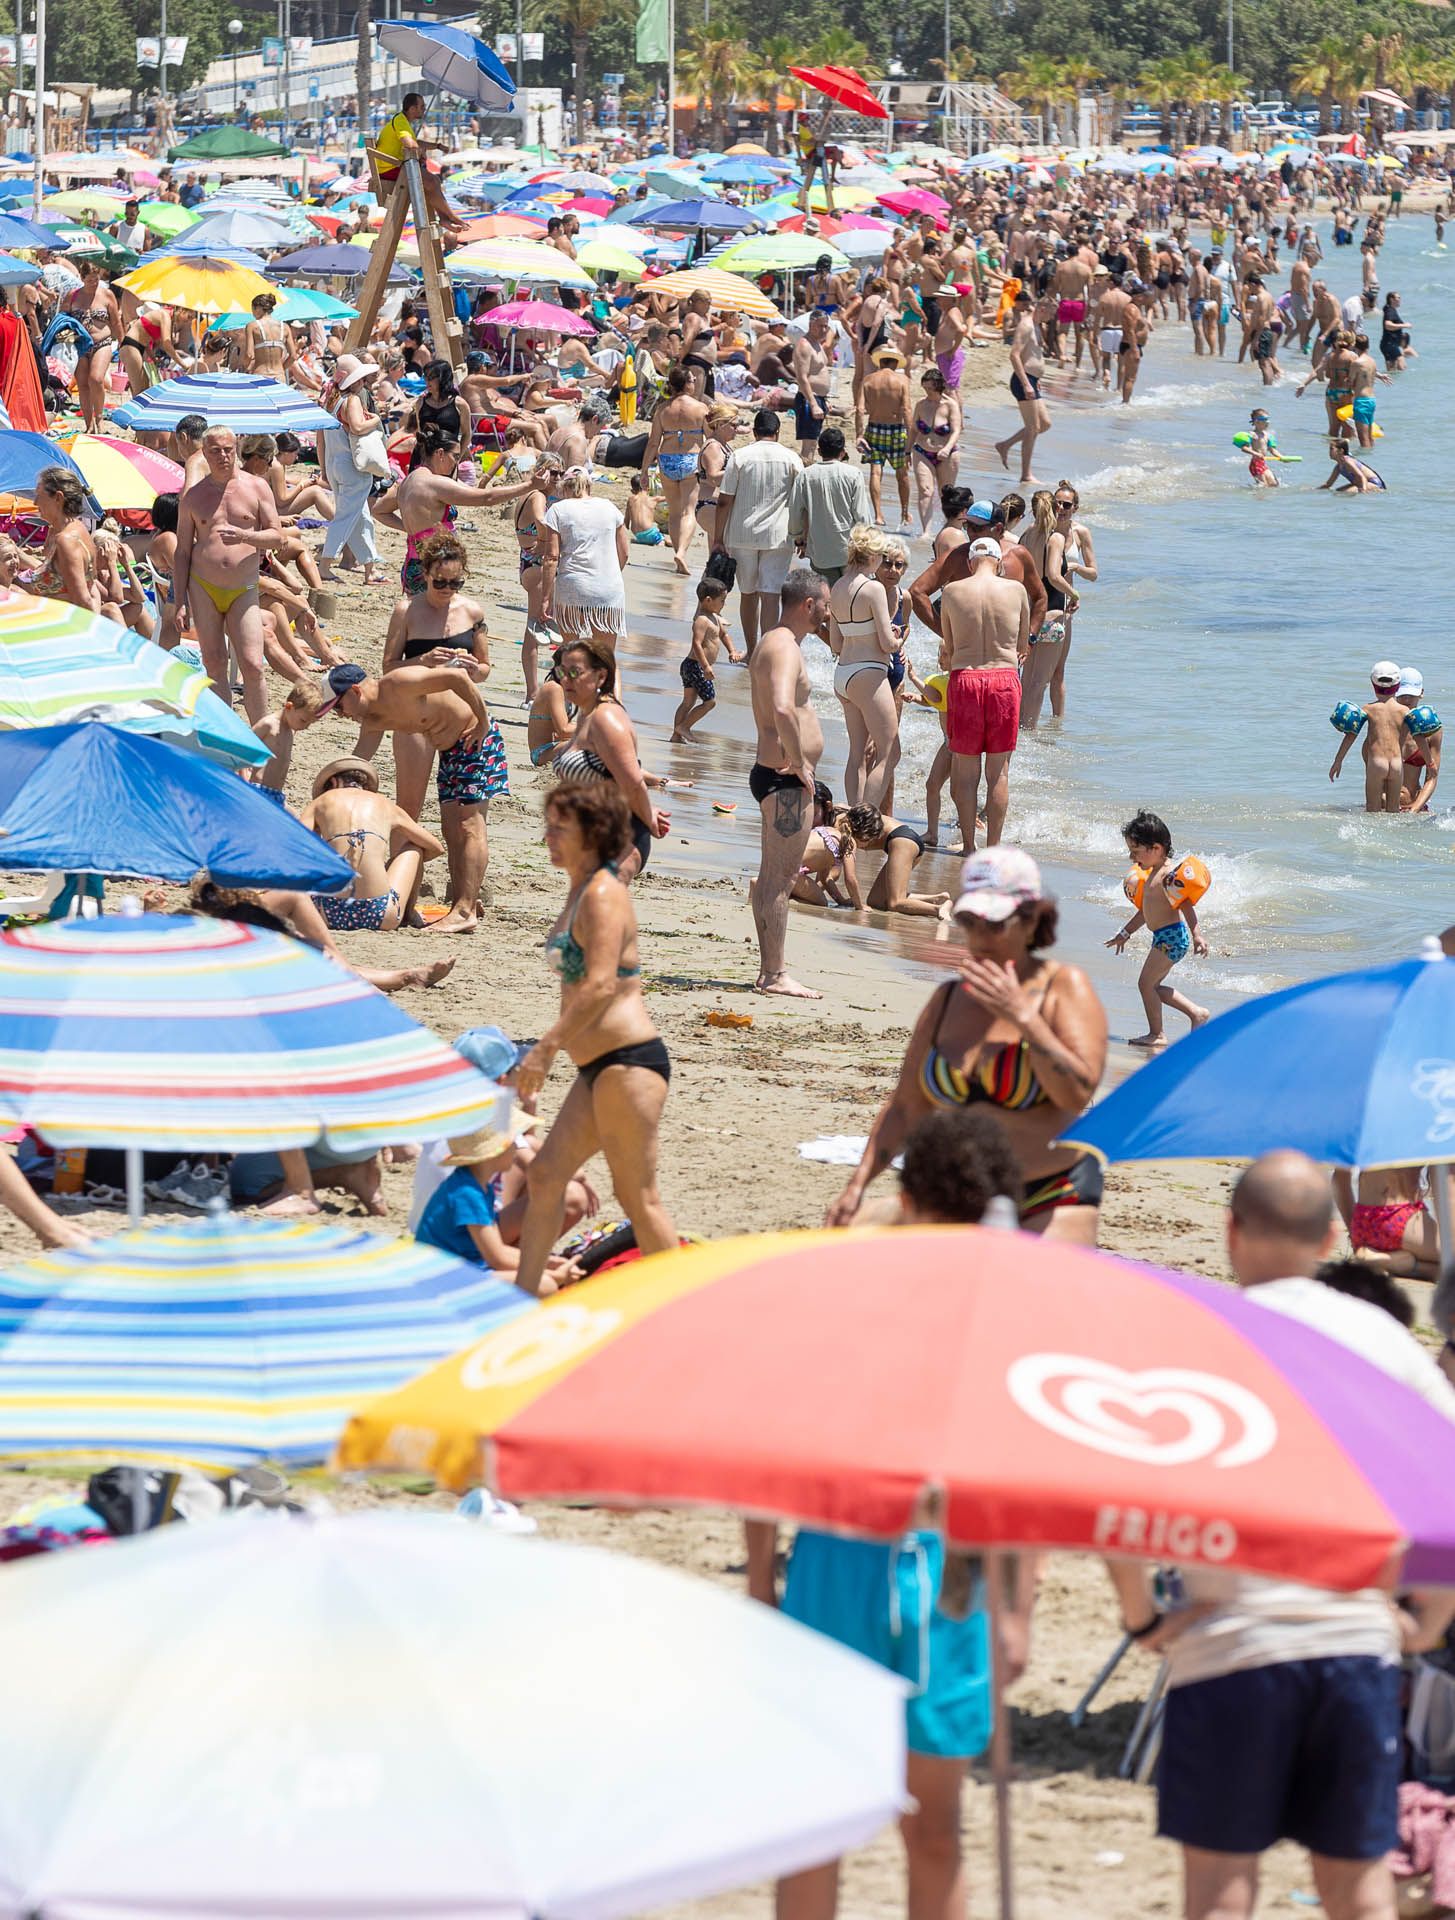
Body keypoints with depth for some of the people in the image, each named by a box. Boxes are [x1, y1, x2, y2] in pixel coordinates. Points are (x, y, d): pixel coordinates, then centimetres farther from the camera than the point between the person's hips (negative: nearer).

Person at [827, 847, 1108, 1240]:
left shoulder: (1065, 987, -5)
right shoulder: (947, 1001, 9)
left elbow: (1078, 1094, -18)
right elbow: (905, 1107, 12)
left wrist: (1022, 1015, -21)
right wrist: (858, 1183, 2)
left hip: (1051, 1201, -5)